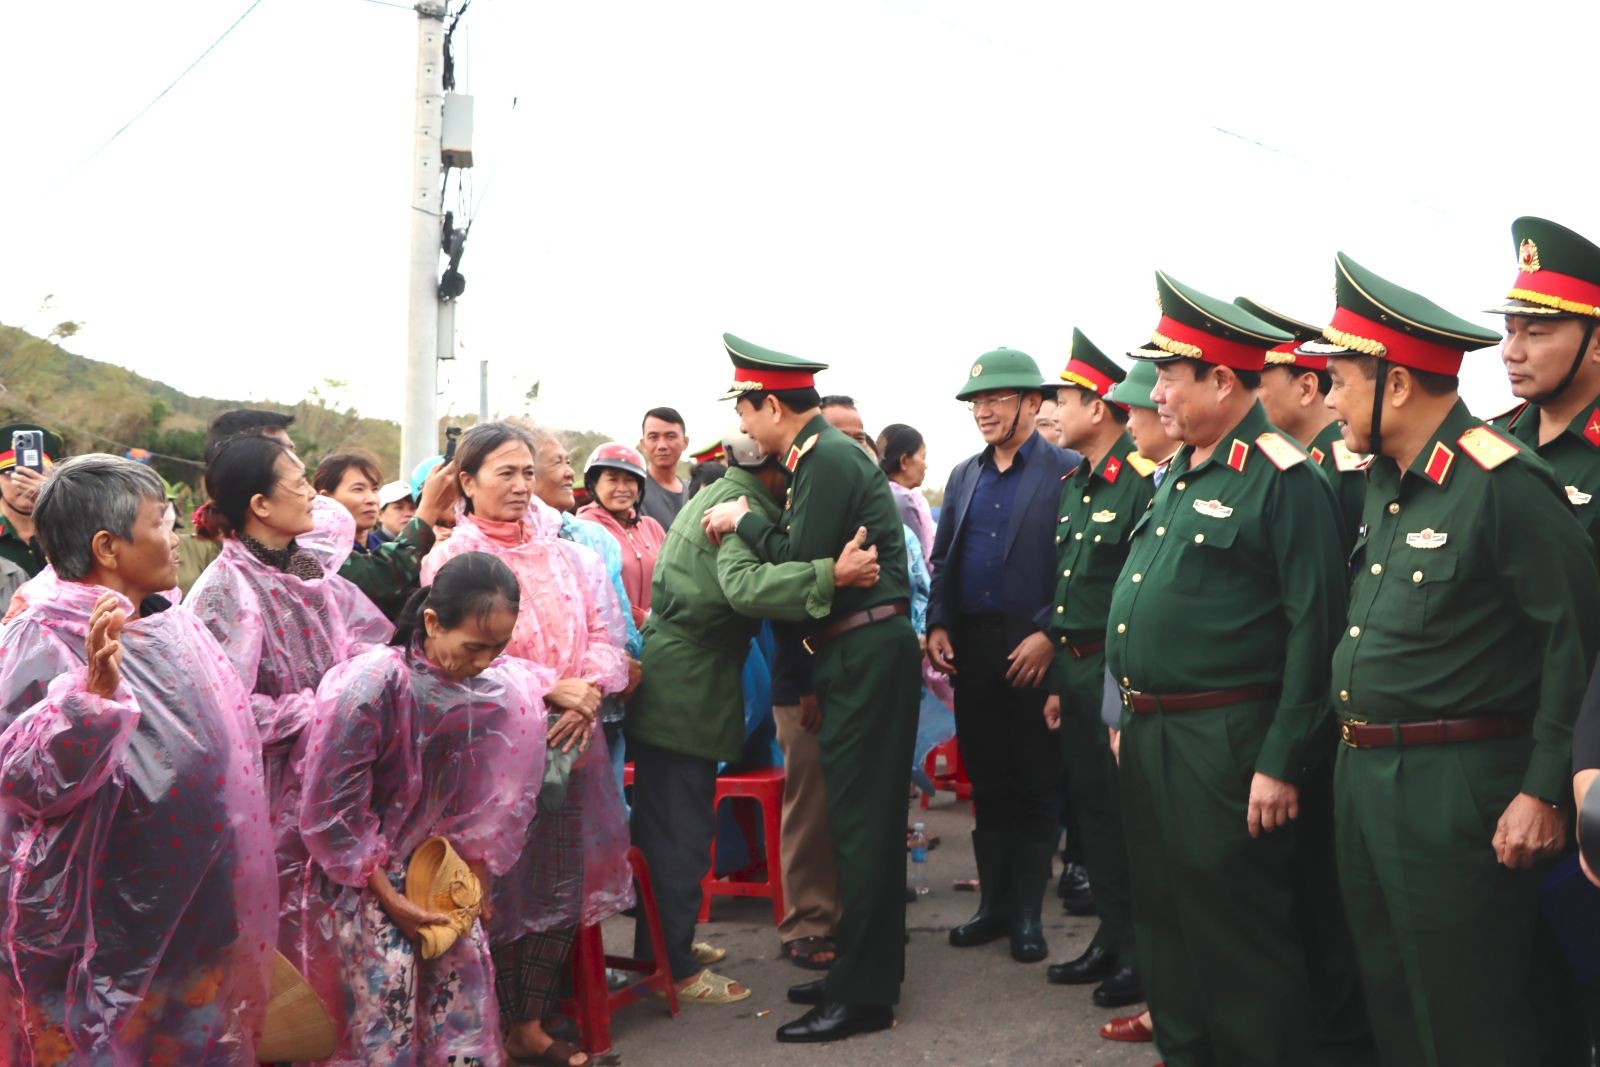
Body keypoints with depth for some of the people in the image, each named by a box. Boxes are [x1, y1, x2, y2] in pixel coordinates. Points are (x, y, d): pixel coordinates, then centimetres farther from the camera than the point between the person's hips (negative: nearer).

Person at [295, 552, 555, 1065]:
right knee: (386, 1004, -3)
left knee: (466, 986, 4)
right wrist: (388, 898, -11)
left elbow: (495, 796, 3)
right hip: (364, 874, -4)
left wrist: (476, 880, 0)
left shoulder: (501, 686, -9)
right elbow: (332, 811, -15)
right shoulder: (371, 685, -23)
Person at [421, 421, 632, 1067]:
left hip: (569, 741, 5)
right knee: (501, 892, 2)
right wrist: (549, 688, -18)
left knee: (561, 890, 10)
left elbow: (604, 631, 6)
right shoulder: (450, 560, -4)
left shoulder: (564, 553, 10)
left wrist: (588, 692, -12)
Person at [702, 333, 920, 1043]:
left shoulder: (829, 459, -14)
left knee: (861, 822, -4)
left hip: (868, 656, -10)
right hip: (852, 656, 10)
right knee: (856, 818, 16)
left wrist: (745, 521, -6)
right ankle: (860, 970, 27)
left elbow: (801, 560, -19)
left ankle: (863, 994, 5)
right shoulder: (818, 456, 16)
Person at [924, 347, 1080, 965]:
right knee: (987, 782, 11)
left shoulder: (1067, 472, -3)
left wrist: (1049, 635, -16)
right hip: (971, 648, 5)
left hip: (1034, 650, -5)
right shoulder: (964, 477, 15)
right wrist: (937, 625, 3)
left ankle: (1028, 911, 15)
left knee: (1036, 786, 4)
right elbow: (942, 561, 17)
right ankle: (994, 903, 22)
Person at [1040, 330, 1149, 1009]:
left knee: (1123, 809, 1)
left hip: (1117, 671, -8)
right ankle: (1112, 938, 28)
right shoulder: (1073, 485, 12)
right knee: (1090, 804, 15)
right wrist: (1058, 681, 16)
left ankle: (1143, 954, 16)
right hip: (1073, 667, 8)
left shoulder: (1141, 483, -15)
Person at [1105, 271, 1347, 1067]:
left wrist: (1280, 765, -19)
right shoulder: (1179, 473, 13)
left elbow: (1315, 628, -18)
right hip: (1149, 736, 9)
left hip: (1224, 747, -9)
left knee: (1239, 935, 2)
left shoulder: (1283, 480, -14)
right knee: (1162, 920, 18)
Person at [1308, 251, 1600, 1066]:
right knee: (1388, 999, 19)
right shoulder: (1382, 481, 10)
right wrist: (1356, 755, 16)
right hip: (1362, 778, 8)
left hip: (1457, 790, -8)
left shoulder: (1505, 484, -17)